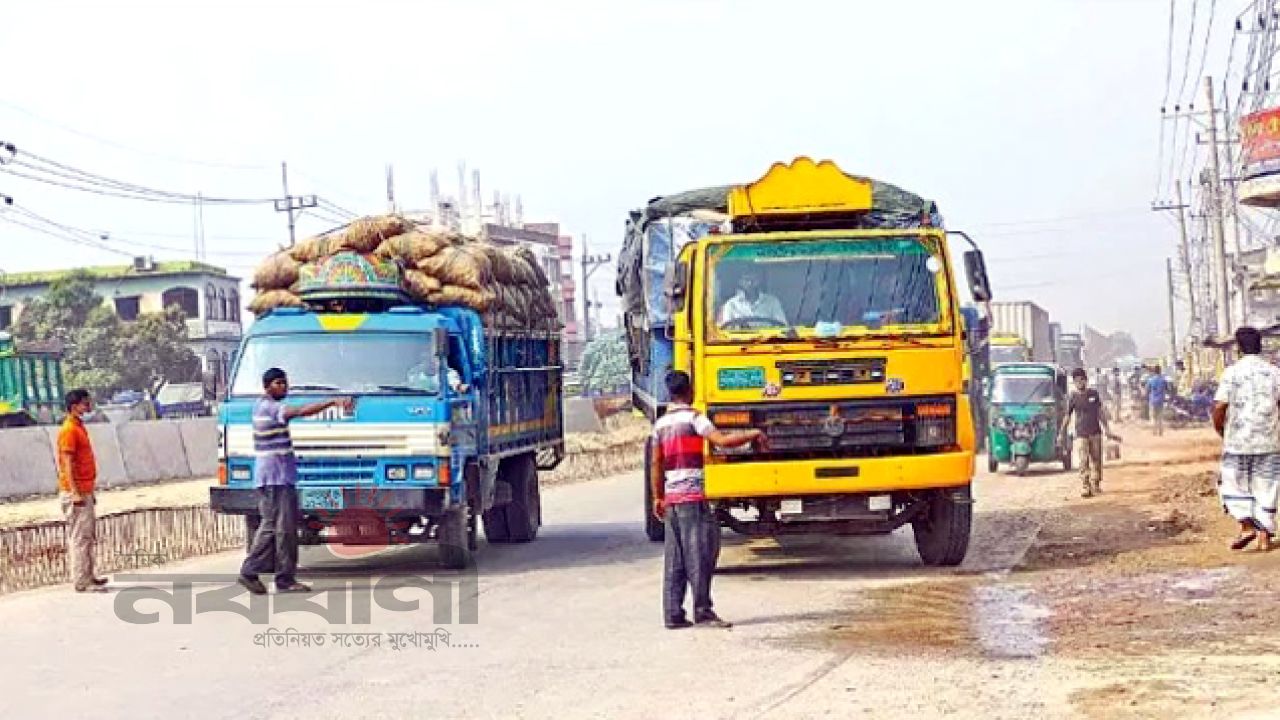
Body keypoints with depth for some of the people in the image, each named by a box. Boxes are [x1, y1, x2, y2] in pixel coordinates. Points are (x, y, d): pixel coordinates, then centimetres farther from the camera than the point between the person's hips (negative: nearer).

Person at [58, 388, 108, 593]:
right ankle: (81, 582, -6)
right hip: (76, 493, -10)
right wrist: (76, 493, -23)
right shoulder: (69, 430, -13)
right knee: (79, 537, -8)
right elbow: (67, 464, -18)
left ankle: (88, 576, 20)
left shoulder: (79, 427, 16)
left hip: (84, 492, 10)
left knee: (88, 537, 14)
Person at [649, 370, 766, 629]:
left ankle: (673, 614, 6)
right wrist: (753, 434, -10)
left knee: (674, 559, 8)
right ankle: (703, 611, -6)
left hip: (671, 498, 7)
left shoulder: (661, 424, 13)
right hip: (693, 496, -7)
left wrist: (658, 498, 20)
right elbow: (721, 440, -20)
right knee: (699, 555, -5)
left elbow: (655, 463, 15)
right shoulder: (693, 418, -8)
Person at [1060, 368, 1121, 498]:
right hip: (1081, 435, -3)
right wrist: (1061, 433, 1)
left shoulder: (1094, 393, 6)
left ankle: (1096, 486, 15)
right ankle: (1085, 487, -13)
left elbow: (1100, 412, 13)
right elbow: (1067, 416, 3)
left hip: (1095, 433, 3)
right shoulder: (1073, 397, -1)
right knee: (1083, 461, -11)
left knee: (1096, 461, 5)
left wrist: (1107, 430, 13)